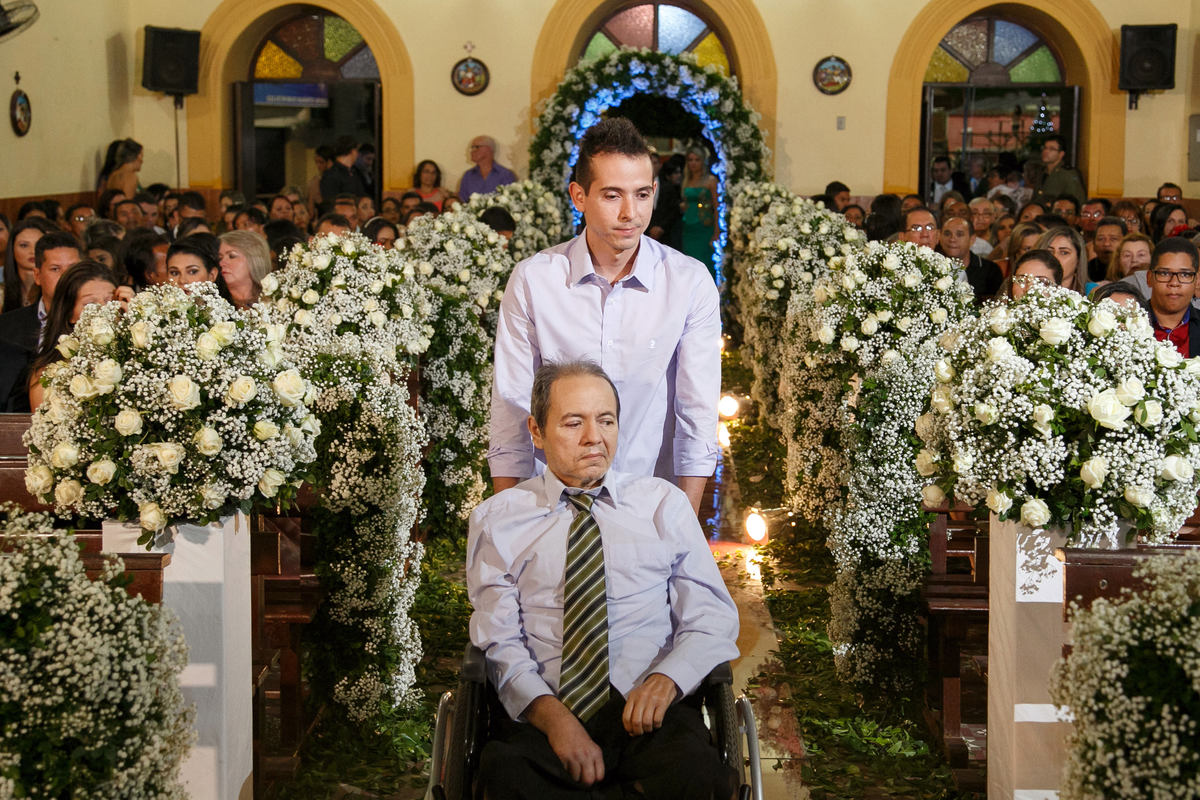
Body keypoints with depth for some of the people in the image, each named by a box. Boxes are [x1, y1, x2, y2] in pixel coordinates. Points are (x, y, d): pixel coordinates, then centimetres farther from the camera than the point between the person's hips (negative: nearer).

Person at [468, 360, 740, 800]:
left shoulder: (664, 504, 16)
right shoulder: (496, 520, 12)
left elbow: (713, 619, 10)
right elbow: (500, 643, 2)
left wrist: (666, 679, -12)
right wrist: (551, 713, -17)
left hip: (649, 712, 0)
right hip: (541, 716, 1)